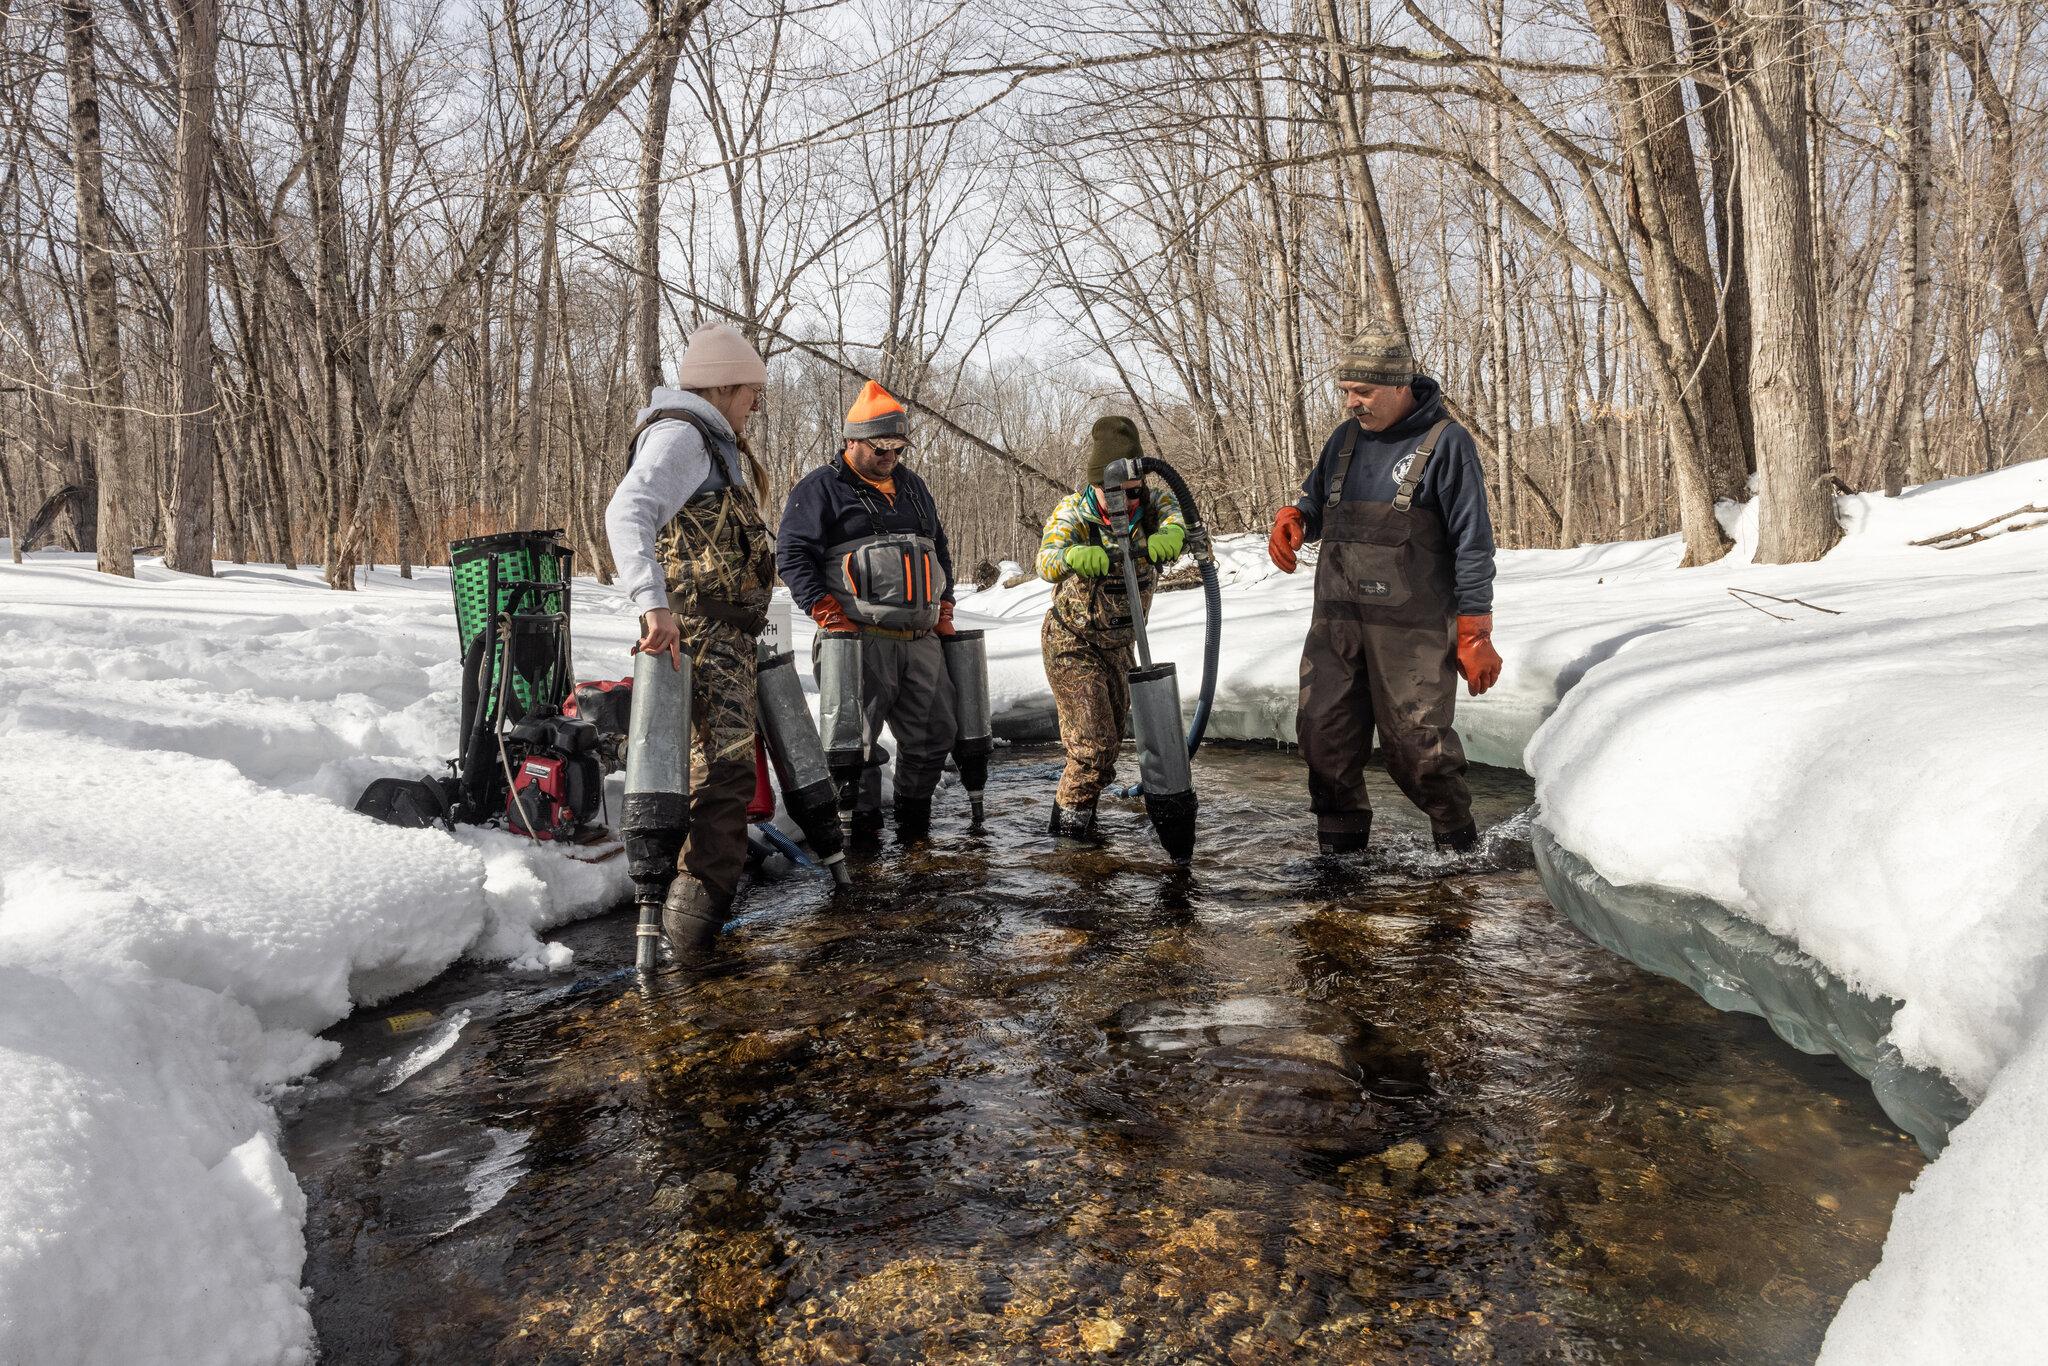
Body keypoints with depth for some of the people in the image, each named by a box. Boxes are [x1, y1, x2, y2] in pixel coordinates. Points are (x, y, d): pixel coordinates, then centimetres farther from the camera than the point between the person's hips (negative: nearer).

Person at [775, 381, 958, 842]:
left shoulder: (911, 486, 20)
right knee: (857, 737, -4)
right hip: (861, 641, -6)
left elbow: (940, 550, 28)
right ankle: (862, 822, 12)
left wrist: (944, 608, 19)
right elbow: (792, 554, -7)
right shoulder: (821, 488, 0)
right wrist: (826, 610, -15)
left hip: (921, 639, 6)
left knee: (934, 733, 7)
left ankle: (913, 818, 23)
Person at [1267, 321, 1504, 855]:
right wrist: (1292, 520, 0)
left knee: (1415, 740, -6)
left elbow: (1473, 544, -3)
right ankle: (1340, 837, 20)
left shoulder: (1445, 444, -2)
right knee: (1325, 732, 3)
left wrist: (1474, 633, -7)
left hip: (1412, 628, -5)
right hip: (1336, 619, 5)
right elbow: (1316, 503, 26)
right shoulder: (1345, 439, 14)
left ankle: (1455, 832, 19)